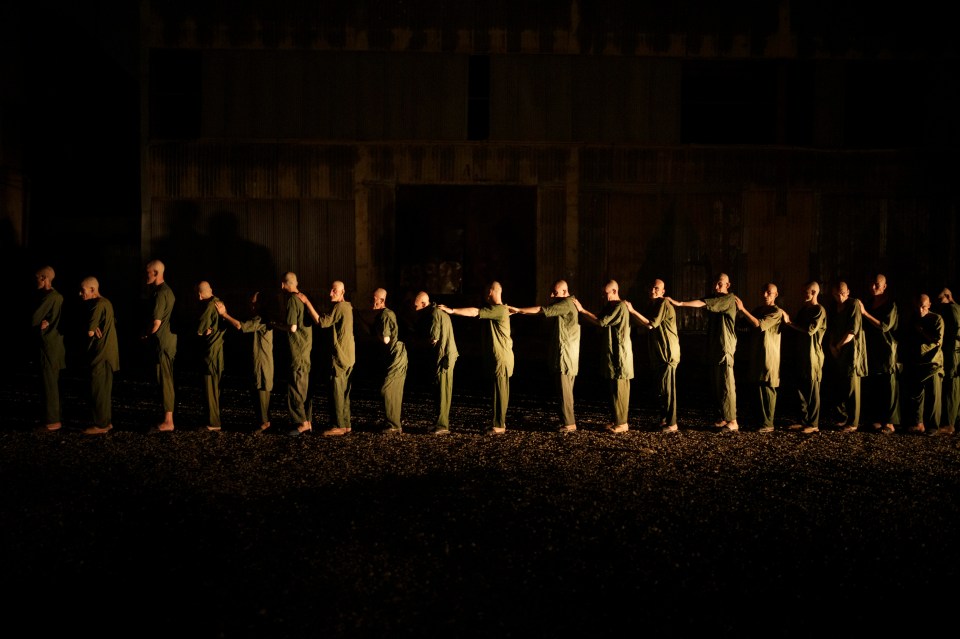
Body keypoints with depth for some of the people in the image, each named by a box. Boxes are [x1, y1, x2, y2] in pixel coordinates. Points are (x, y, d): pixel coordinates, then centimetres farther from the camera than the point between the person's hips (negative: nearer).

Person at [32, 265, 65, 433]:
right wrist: (44, 323, -9)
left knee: (49, 383, -5)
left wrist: (40, 324, 4)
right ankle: (54, 418, 21)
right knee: (52, 383, 15)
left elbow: (34, 319, -15)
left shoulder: (48, 297, -16)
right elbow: (54, 317, 10)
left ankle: (52, 422, -2)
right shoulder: (58, 296, 13)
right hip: (55, 342, 10)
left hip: (49, 344, -10)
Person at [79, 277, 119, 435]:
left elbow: (90, 332, -19)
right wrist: (95, 328, -1)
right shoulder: (106, 303, 14)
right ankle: (107, 422, 21)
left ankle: (101, 425, 0)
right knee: (105, 390, 15)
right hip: (107, 353, 10)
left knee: (98, 391, -4)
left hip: (101, 355, -10)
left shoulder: (98, 305, -17)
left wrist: (92, 329, 2)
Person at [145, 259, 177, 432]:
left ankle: (168, 422, -2)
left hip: (163, 342, -10)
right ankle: (168, 418, 19)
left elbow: (156, 323, -19)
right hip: (169, 339, 10)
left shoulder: (160, 293, -17)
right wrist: (150, 333, 14)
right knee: (167, 380, 13)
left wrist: (147, 335, -1)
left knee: (164, 381, -5)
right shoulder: (167, 290, 15)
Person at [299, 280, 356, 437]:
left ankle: (338, 425, -5)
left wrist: (307, 302, -20)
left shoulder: (339, 307, -15)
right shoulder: (347, 307, 16)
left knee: (337, 390, -6)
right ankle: (345, 424, 16)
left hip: (340, 356, -10)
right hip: (348, 356, 10)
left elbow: (321, 322, -22)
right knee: (344, 391, 12)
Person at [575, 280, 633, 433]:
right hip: (612, 353, 10)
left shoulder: (620, 306, -15)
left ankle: (622, 423, -1)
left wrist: (582, 310, -13)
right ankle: (616, 420, 19)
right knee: (615, 388, 12)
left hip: (620, 354, -10)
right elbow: (600, 321, 7)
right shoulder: (609, 307, 15)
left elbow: (602, 322, -18)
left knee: (620, 388, -6)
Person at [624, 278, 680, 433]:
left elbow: (651, 324, -18)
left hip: (668, 352, -9)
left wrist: (632, 311, -18)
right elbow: (648, 324, 13)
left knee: (667, 388, -9)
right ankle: (664, 420, 22)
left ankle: (672, 424, -5)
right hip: (657, 353, 9)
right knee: (660, 388, 13)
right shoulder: (652, 304, 15)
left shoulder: (664, 304, -13)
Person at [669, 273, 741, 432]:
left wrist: (679, 303, -20)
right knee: (716, 386, 9)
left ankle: (732, 422, -5)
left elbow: (703, 303, -17)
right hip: (712, 348, 8)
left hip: (725, 348, -8)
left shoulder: (730, 299, -8)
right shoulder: (713, 299, 18)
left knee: (726, 385, -8)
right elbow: (701, 303, 4)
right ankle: (722, 419, 16)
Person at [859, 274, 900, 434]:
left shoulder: (890, 304, -4)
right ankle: (877, 419, 9)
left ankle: (889, 422, -1)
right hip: (871, 350, 6)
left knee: (888, 387, -4)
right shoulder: (869, 304, 14)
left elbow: (885, 326, -15)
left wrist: (865, 313, -16)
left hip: (887, 350, -6)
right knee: (871, 387, 2)